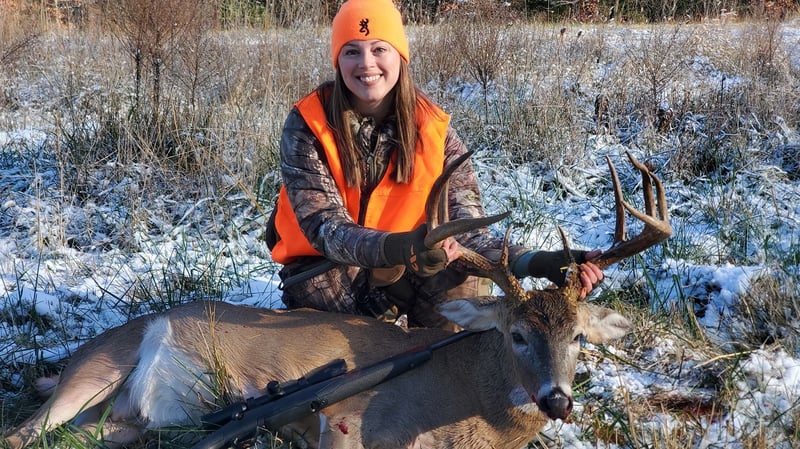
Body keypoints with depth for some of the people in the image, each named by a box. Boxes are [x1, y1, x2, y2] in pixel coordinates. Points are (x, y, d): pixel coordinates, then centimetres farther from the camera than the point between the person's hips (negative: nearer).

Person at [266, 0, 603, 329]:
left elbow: (465, 233, -21)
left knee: (464, 281, -28)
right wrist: (403, 247, -49)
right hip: (323, 269, -1)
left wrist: (536, 262, -42)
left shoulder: (434, 129, -13)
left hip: (404, 266, 2)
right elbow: (324, 229, -28)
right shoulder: (307, 125, -18)